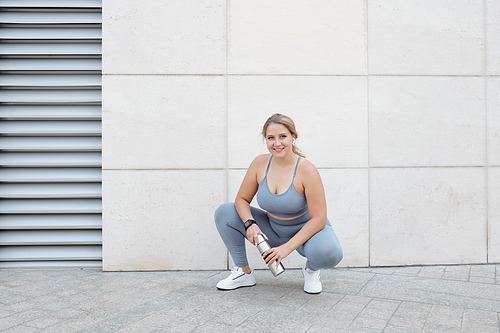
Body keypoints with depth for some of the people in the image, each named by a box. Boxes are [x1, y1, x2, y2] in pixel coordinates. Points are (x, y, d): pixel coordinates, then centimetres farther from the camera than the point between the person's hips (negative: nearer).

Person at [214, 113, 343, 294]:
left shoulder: (306, 170, -25)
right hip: (273, 230, 4)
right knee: (224, 213, -10)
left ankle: (311, 269, 3)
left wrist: (288, 247, -30)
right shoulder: (260, 163, -12)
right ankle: (244, 272, 5)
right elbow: (242, 199, -2)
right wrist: (250, 224, -24)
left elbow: (318, 219, -24)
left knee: (329, 253, -38)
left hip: (306, 230, -4)